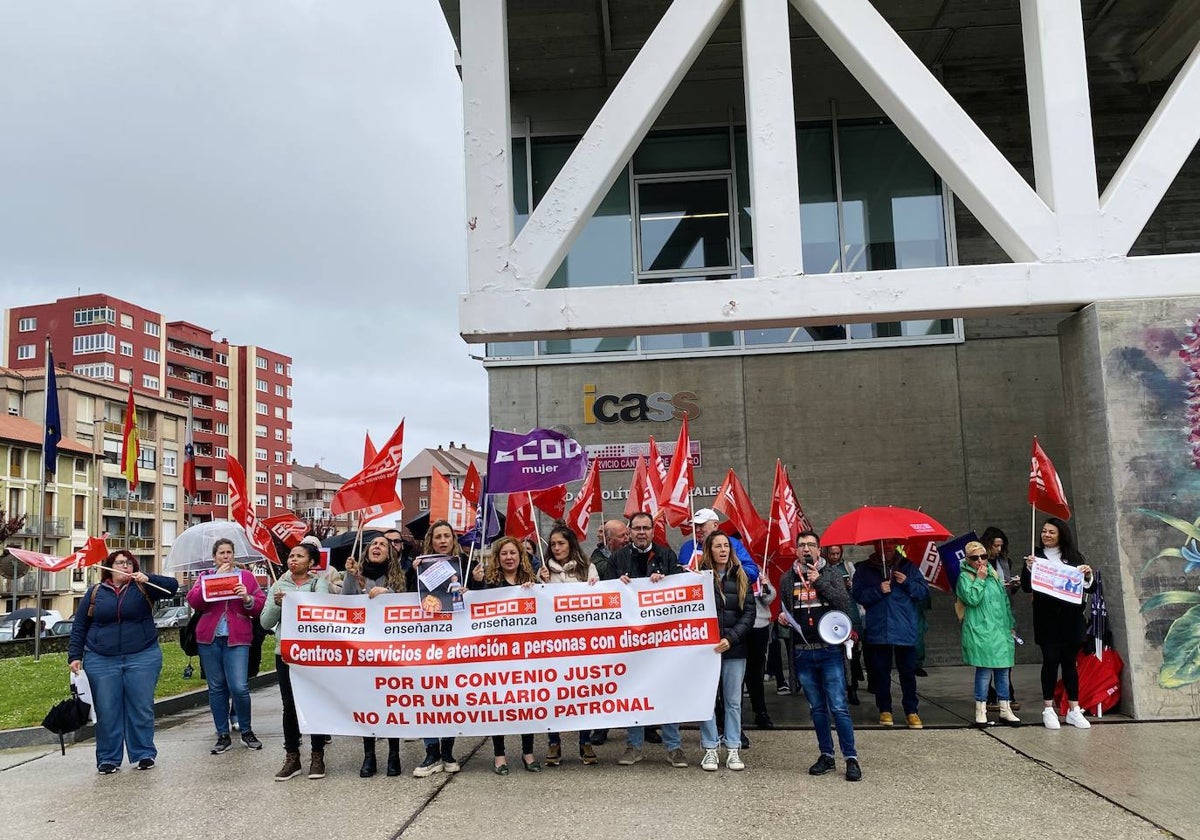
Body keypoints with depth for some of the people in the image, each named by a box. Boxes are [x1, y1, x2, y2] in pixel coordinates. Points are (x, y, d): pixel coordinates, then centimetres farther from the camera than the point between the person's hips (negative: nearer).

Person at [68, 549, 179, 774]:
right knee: (106, 712, 3)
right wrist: (75, 656, 4)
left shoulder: (142, 588, 4)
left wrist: (148, 579, -22)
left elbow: (172, 586, -8)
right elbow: (79, 626, 11)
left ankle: (144, 753, 14)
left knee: (141, 709, 3)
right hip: (102, 661, 1)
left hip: (142, 658, -1)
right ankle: (108, 758, 14)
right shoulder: (95, 593, 8)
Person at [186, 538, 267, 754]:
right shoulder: (205, 576, 12)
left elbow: (261, 606, 5)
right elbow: (193, 601, -6)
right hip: (209, 639, 2)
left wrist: (247, 599, -15)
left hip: (237, 639, -2)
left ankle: (246, 731, 10)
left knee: (239, 687, -10)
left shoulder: (246, 576, 10)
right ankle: (223, 735, 18)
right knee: (216, 687, 7)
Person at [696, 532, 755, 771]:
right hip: (705, 647, -2)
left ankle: (733, 750, 15)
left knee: (733, 701, 7)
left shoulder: (740, 578, 7)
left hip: (735, 649, 2)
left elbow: (749, 613, 1)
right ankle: (710, 749, 12)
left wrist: (731, 639, -9)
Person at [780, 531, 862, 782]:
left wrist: (820, 582, -15)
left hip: (829, 650, -3)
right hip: (802, 653, 3)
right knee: (817, 709, 11)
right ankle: (826, 755, 22)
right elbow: (783, 612, 19)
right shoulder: (787, 578, 11)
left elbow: (846, 605, -10)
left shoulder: (831, 574, 3)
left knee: (839, 707, -6)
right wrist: (782, 618, -4)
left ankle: (851, 758, 2)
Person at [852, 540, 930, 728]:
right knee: (881, 672, 6)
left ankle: (911, 711, 13)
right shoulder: (865, 569, 5)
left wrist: (907, 583, -10)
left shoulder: (908, 567, 9)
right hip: (878, 630, 0)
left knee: (908, 671, 3)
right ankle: (884, 710, 18)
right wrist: (878, 590, -16)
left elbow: (924, 592, 6)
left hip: (905, 631, 0)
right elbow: (858, 594, -3)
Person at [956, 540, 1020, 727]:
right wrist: (979, 579, -14)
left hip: (1000, 630, 6)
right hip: (980, 631, -6)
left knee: (1003, 669, 8)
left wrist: (1010, 625, 19)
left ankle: (1005, 710, 16)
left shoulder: (994, 575, 15)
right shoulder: (965, 577, -4)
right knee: (984, 669, -5)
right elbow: (972, 599, -18)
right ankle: (981, 710, 3)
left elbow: (1005, 601, 21)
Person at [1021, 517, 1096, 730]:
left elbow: (1090, 588, 8)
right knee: (1050, 660, -3)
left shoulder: (1073, 556, 8)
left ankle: (1074, 709, 13)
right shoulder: (1036, 556, 3)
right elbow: (1026, 587, -4)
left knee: (1069, 662, 7)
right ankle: (1049, 709, 4)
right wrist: (1028, 569, -21)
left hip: (1071, 618, 2)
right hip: (1047, 619, -2)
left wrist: (1088, 575, -12)